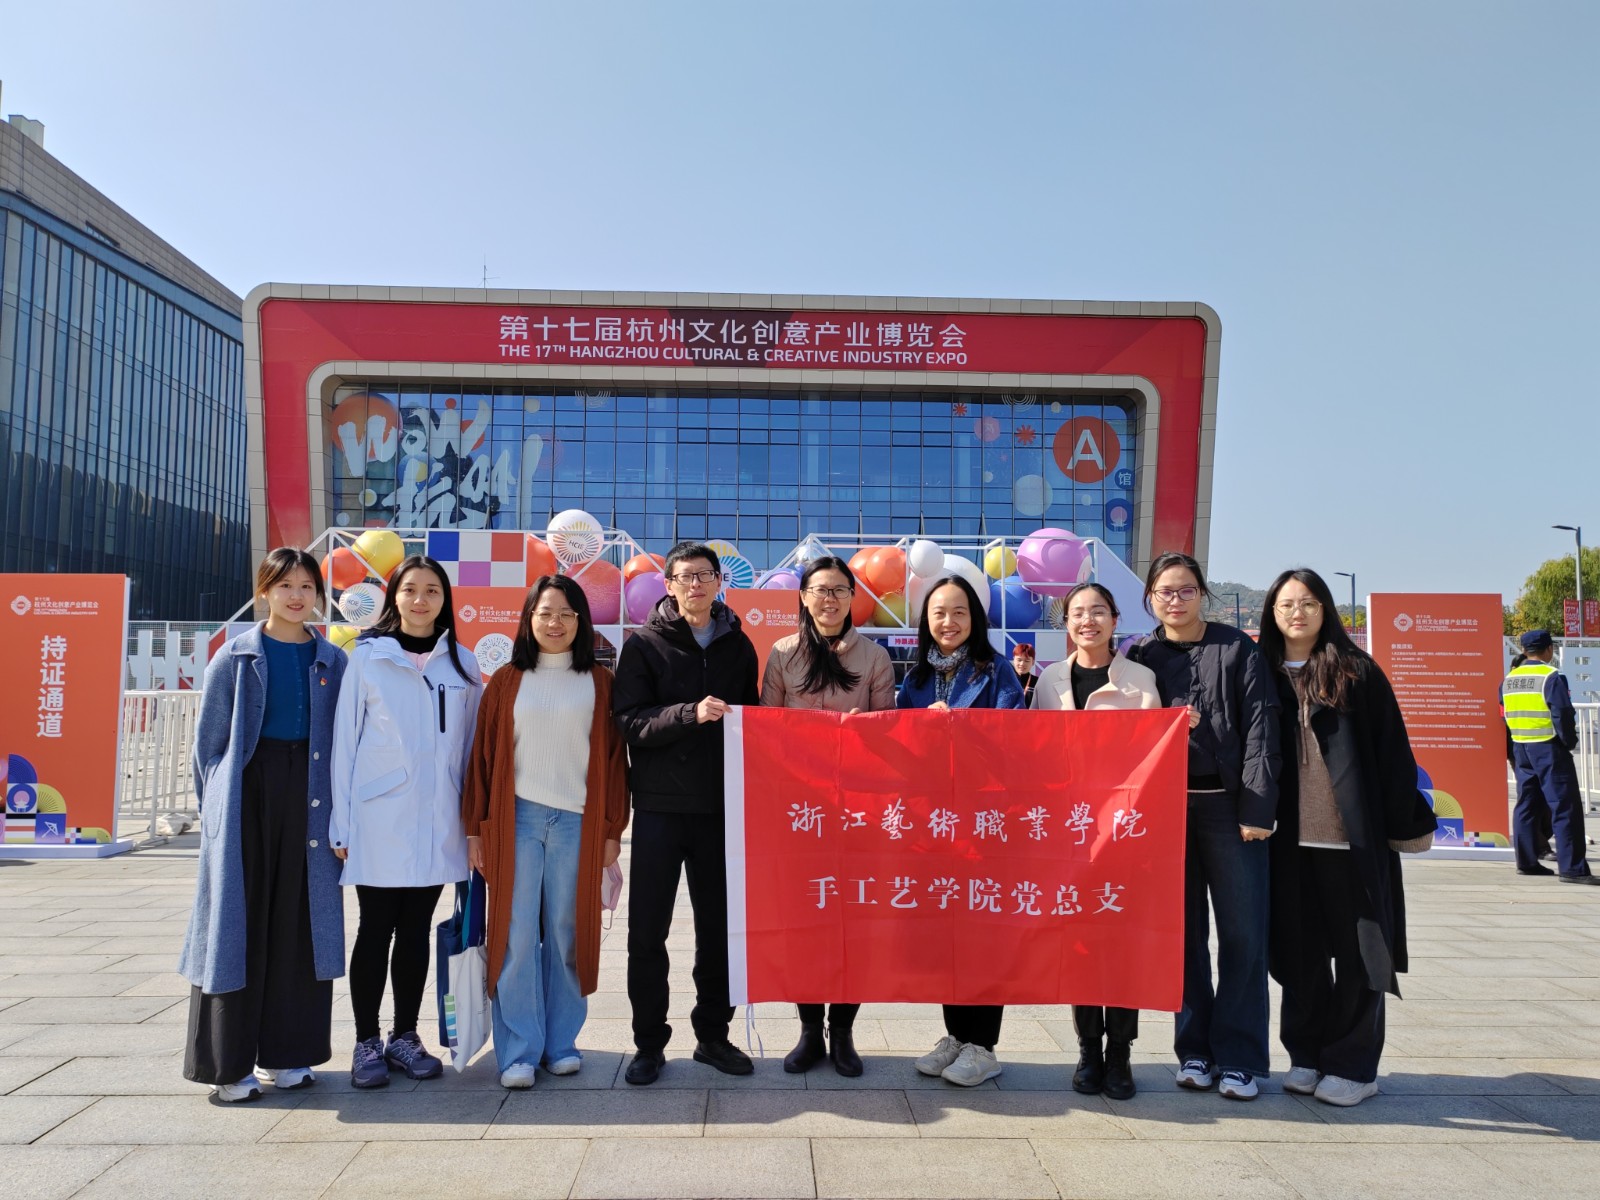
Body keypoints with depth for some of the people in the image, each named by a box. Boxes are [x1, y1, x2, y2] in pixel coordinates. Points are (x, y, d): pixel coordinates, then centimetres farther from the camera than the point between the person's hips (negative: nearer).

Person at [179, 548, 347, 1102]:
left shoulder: (333, 662, 7)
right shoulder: (236, 656, 2)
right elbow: (209, 739, 5)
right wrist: (218, 806, 2)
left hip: (309, 798, 2)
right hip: (248, 792, -2)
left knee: (301, 924, 7)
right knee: (240, 924, 2)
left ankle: (287, 1051, 20)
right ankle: (228, 1062, 13)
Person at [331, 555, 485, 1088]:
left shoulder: (462, 664, 7)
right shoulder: (367, 656, 0)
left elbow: (471, 744, 10)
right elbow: (345, 739, -1)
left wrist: (473, 817, 6)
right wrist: (342, 822, -4)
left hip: (436, 821, 3)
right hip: (379, 818, -2)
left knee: (416, 930, 11)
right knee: (376, 930, 5)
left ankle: (405, 1037, 23)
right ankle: (366, 1043, 17)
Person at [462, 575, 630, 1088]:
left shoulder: (598, 683, 5)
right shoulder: (506, 682, 6)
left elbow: (614, 758, 5)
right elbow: (484, 756, 7)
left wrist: (612, 829, 2)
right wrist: (475, 828, 3)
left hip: (577, 821, 0)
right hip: (517, 819, 0)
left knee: (566, 933, 6)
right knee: (517, 935, 0)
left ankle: (562, 1043, 19)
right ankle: (519, 1051, 9)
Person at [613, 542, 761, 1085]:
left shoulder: (738, 646, 9)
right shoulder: (643, 645, 0)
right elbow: (630, 723, -10)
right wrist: (691, 713, -23)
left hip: (720, 809, 3)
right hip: (660, 808, -2)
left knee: (719, 927, 10)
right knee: (647, 931, 4)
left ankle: (713, 1035, 26)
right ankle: (649, 1042, 18)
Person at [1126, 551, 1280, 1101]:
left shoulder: (1237, 650, 2)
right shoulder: (1138, 657, 7)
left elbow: (1260, 730, -4)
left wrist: (1256, 808, -10)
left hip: (1227, 805, -1)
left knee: (1242, 932, 1)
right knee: (1184, 932, 8)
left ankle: (1239, 1056, 11)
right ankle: (1194, 1048, 19)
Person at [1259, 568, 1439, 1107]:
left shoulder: (1357, 673, 0)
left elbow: (1392, 751, 0)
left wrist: (1407, 821, -2)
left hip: (1352, 835, -3)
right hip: (1290, 837, 3)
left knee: (1356, 951, 4)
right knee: (1299, 952, 9)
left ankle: (1353, 1065, 15)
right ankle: (1307, 1055, 22)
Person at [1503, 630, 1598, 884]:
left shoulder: (1509, 679, 9)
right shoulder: (1551, 677, -13)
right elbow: (1563, 715, -17)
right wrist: (1570, 742, -5)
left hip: (1520, 747, 7)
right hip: (1548, 749, -7)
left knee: (1526, 804, 13)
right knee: (1565, 806, -5)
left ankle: (1526, 862, 17)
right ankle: (1573, 868, -7)